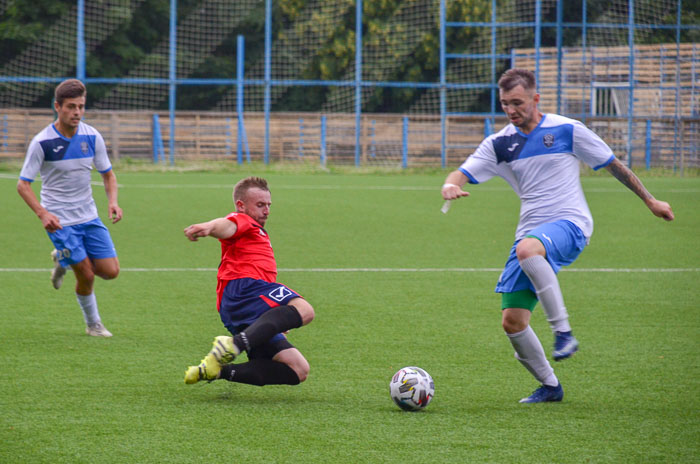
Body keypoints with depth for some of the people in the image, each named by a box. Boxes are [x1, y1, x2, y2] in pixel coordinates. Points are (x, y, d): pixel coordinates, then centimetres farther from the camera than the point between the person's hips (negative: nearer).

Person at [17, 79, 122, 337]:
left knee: (110, 271, -3)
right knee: (86, 275, -9)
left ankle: (63, 261, 25)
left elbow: (108, 174, 11)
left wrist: (112, 201, -10)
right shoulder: (42, 142, -13)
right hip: (59, 220, -5)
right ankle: (93, 324, 17)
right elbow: (23, 185, -10)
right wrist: (43, 214, -26)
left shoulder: (91, 137, -2)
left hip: (89, 217, 5)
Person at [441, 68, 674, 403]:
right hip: (531, 235, 5)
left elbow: (612, 165, 9)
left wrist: (650, 201, 14)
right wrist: (450, 185, -23)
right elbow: (463, 174, 3)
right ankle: (549, 386, 15)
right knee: (512, 322, -5)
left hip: (569, 224, -5)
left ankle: (563, 331, -32)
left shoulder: (566, 130, 0)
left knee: (527, 249, -40)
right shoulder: (500, 144, 10)